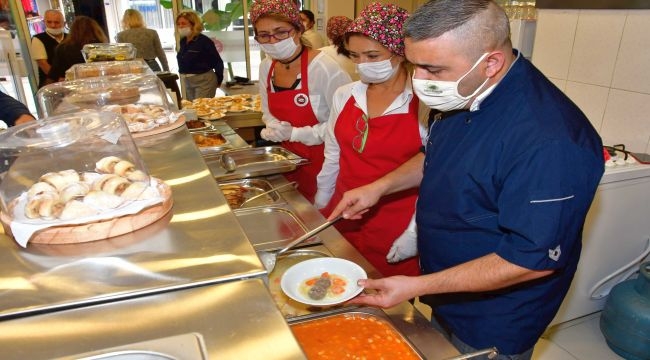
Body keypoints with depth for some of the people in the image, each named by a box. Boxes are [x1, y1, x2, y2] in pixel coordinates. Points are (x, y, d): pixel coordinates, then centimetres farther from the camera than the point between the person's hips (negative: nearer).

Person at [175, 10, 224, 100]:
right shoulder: (183, 41, 8)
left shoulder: (204, 41, -12)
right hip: (187, 82, 8)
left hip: (204, 81, -8)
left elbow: (218, 62, -10)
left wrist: (218, 80, -5)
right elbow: (183, 62, 15)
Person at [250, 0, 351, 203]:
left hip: (323, 162, -6)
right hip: (289, 161, 6)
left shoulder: (322, 67, -21)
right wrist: (274, 128, -9)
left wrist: (295, 133, -21)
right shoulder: (266, 67, 0)